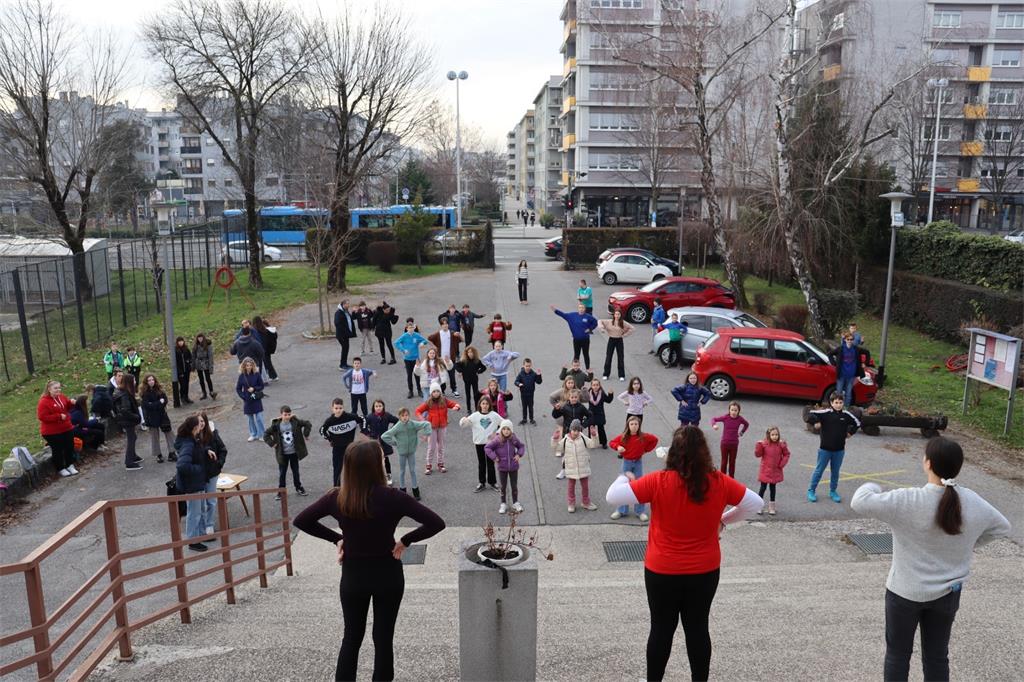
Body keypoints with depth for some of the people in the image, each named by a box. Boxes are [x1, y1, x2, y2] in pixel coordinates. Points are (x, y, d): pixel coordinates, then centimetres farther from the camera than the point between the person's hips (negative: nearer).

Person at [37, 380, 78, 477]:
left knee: (70, 448, 12)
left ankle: (70, 465, 27)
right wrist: (59, 416, -24)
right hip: (52, 432, -6)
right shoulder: (44, 402, -17)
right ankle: (61, 469, 15)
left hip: (67, 429, 7)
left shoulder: (62, 397, 4)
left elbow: (68, 407, 19)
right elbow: (42, 417, -22)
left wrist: (71, 403, -5)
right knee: (57, 450, 3)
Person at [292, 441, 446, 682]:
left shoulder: (336, 498, -12)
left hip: (353, 575, 2)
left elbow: (300, 521, -1)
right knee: (383, 638, 13)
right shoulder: (392, 498, -20)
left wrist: (336, 538, 2)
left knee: (351, 637, 19)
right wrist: (405, 540, -8)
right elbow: (436, 523, -20)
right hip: (387, 574, -2)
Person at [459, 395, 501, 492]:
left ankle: (492, 482, 23)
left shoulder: (494, 415, -5)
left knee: (490, 463, 9)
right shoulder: (475, 415, -6)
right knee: (481, 464, 10)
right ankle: (481, 483, 20)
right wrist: (464, 420, -34)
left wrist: (496, 433, -6)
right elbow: (462, 424, -10)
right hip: (479, 443, 0)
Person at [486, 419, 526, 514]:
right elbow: (487, 448, -11)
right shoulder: (497, 440, -16)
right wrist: (494, 457, -14)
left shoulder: (514, 439, -7)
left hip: (513, 467, 2)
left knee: (514, 486, 12)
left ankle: (515, 503, 29)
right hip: (502, 468, -2)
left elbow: (521, 446, 10)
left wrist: (519, 455, -4)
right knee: (503, 486, 11)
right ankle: (503, 504, 25)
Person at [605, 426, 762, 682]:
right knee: (698, 628, 17)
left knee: (662, 629, 14)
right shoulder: (719, 482, -12)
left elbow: (613, 496, -18)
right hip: (705, 571, 2)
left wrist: (625, 478, 2)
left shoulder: (659, 482, -20)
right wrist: (723, 520, 11)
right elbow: (755, 503, 1)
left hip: (662, 571, -2)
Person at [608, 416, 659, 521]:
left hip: (638, 463, 0)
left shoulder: (643, 437, -13)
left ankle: (640, 511, 17)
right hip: (626, 462, 0)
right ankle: (622, 511, 19)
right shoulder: (623, 437, -12)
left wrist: (646, 450, -3)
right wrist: (618, 447, -21)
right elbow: (612, 442, -1)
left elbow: (655, 439, 0)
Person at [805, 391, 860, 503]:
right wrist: (815, 422, -21)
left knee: (835, 472, 14)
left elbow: (857, 423, 17)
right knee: (819, 470, 7)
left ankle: (833, 491, 29)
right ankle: (811, 491, 18)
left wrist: (850, 432, 8)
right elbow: (809, 415, -16)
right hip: (825, 449, -3)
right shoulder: (825, 413, -12)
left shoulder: (846, 415, -1)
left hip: (839, 450, 3)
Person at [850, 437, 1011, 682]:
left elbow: (860, 502, -28)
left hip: (905, 592, -4)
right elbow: (1002, 527, 8)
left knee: (898, 653, 15)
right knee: (937, 655, 19)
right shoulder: (973, 503, -10)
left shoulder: (907, 502, -27)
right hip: (948, 594, 4)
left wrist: (870, 487, -7)